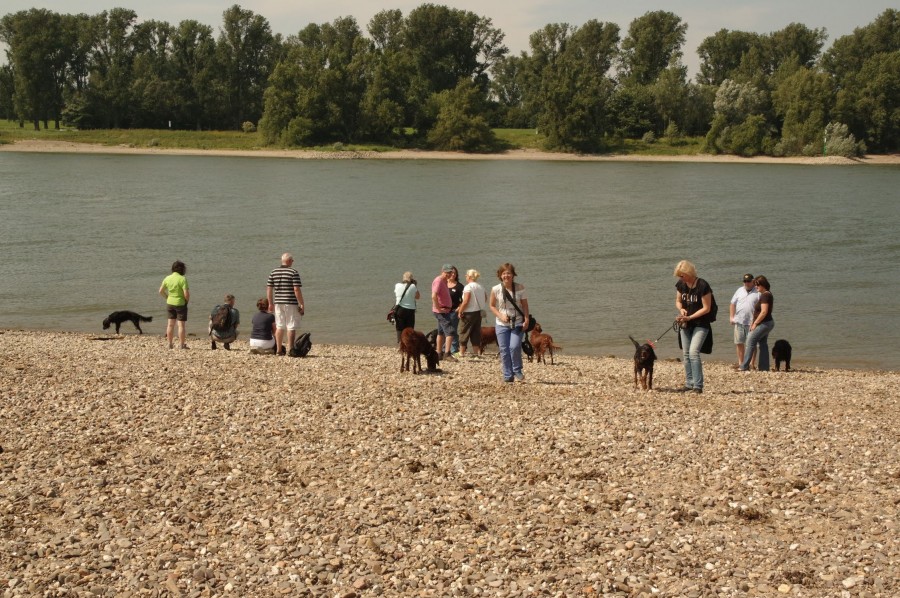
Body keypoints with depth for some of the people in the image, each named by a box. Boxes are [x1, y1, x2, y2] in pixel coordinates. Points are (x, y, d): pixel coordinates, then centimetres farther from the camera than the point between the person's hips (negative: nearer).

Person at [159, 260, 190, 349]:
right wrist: (187, 299, 0)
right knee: (181, 324, 2)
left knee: (170, 324, 13)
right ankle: (182, 344, 3)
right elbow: (186, 294, -20)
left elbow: (161, 291, 7)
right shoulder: (182, 279, -17)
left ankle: (170, 343, 18)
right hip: (180, 303, -5)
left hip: (170, 303, 5)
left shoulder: (167, 278, 0)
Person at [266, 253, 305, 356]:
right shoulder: (293, 272, -9)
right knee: (291, 327, -1)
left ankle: (279, 349, 14)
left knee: (279, 326, 12)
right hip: (291, 303, -5)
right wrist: (301, 304, -9)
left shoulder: (274, 272, 7)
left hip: (278, 303, 5)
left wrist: (270, 303, 16)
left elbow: (269, 288, 8)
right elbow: (297, 290, -14)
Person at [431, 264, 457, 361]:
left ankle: (439, 354, 19)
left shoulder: (444, 281, 16)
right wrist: (439, 308, -23)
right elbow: (434, 296, -28)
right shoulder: (438, 281, -16)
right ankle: (447, 353, -19)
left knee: (441, 332, 14)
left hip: (445, 311, 11)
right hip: (441, 312, -11)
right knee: (450, 331, -15)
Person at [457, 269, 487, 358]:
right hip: (478, 313, 7)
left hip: (469, 313, -7)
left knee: (464, 332, 3)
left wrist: (460, 311, -11)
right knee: (476, 333, 12)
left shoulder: (468, 287, -15)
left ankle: (461, 352, 6)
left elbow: (465, 301, -20)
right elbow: (485, 299, 13)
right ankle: (476, 352, 13)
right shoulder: (480, 287, 7)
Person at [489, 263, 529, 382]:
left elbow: (525, 305, 2)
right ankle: (508, 375, 11)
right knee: (504, 350, 0)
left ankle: (517, 371, 5)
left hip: (517, 323, -1)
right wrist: (500, 316, -10)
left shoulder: (519, 288, -3)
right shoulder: (496, 290, -3)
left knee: (514, 347, -17)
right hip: (502, 324, 1)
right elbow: (492, 306, 6)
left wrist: (526, 320, -9)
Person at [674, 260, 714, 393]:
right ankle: (689, 383, 17)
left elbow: (706, 308, -17)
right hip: (685, 325, 7)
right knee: (687, 354, 9)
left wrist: (689, 317, -22)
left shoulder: (703, 286, -19)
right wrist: (681, 309, -10)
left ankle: (698, 385, -17)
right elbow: (678, 301, 13)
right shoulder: (681, 284, 1)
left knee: (693, 352, -18)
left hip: (700, 325, -7)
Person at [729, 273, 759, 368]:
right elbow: (732, 304, 17)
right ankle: (740, 363, 15)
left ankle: (751, 364, 0)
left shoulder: (757, 292, -2)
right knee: (739, 343, 7)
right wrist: (731, 317, 7)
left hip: (751, 323, -4)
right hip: (739, 321, 4)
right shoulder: (739, 290, 13)